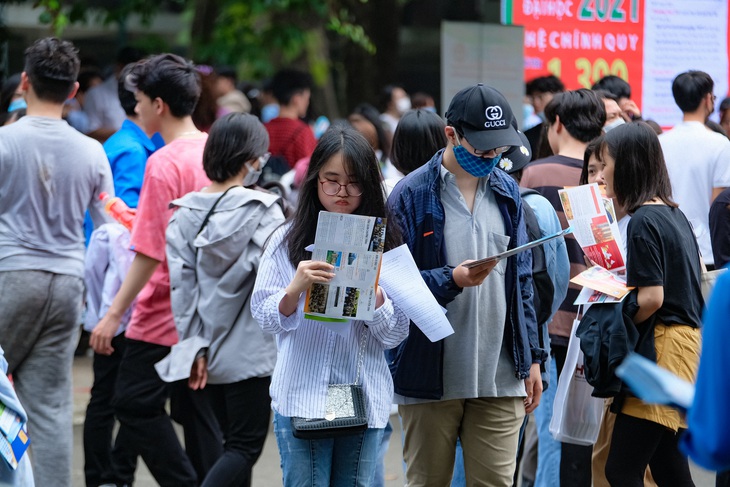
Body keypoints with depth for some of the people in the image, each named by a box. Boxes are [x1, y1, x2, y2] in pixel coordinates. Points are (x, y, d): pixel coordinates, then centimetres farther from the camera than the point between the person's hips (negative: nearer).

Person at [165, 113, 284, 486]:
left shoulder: (186, 213, 2)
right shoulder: (263, 211, -13)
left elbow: (181, 285, -2)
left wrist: (194, 346, 0)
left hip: (210, 351, 5)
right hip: (250, 349, -5)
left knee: (235, 442, 16)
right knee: (245, 446, -2)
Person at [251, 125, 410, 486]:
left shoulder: (383, 243, 5)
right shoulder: (288, 240, 2)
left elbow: (396, 335, 3)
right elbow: (265, 318, -2)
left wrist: (374, 294, -16)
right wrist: (295, 289, -21)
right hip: (303, 396, -2)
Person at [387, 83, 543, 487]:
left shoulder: (507, 192, 12)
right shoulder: (411, 195, -5)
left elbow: (522, 279, 16)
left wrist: (531, 358, 12)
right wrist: (451, 279, -25)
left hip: (500, 376, 4)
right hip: (430, 376, -4)